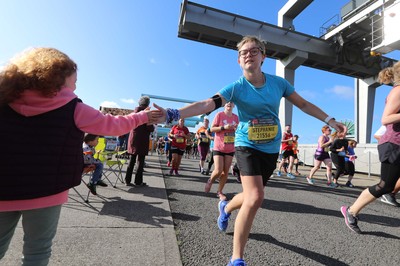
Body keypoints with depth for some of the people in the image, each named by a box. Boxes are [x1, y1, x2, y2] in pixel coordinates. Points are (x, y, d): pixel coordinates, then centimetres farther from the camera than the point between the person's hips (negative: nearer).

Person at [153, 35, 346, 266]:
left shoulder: (278, 82, -1)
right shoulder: (236, 88, -12)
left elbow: (303, 104, 11)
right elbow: (207, 104, -26)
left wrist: (330, 120, 9)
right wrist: (172, 114, -38)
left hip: (271, 149, 4)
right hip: (247, 146, -4)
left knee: (252, 196, 14)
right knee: (255, 198, -20)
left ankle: (226, 207, 49)